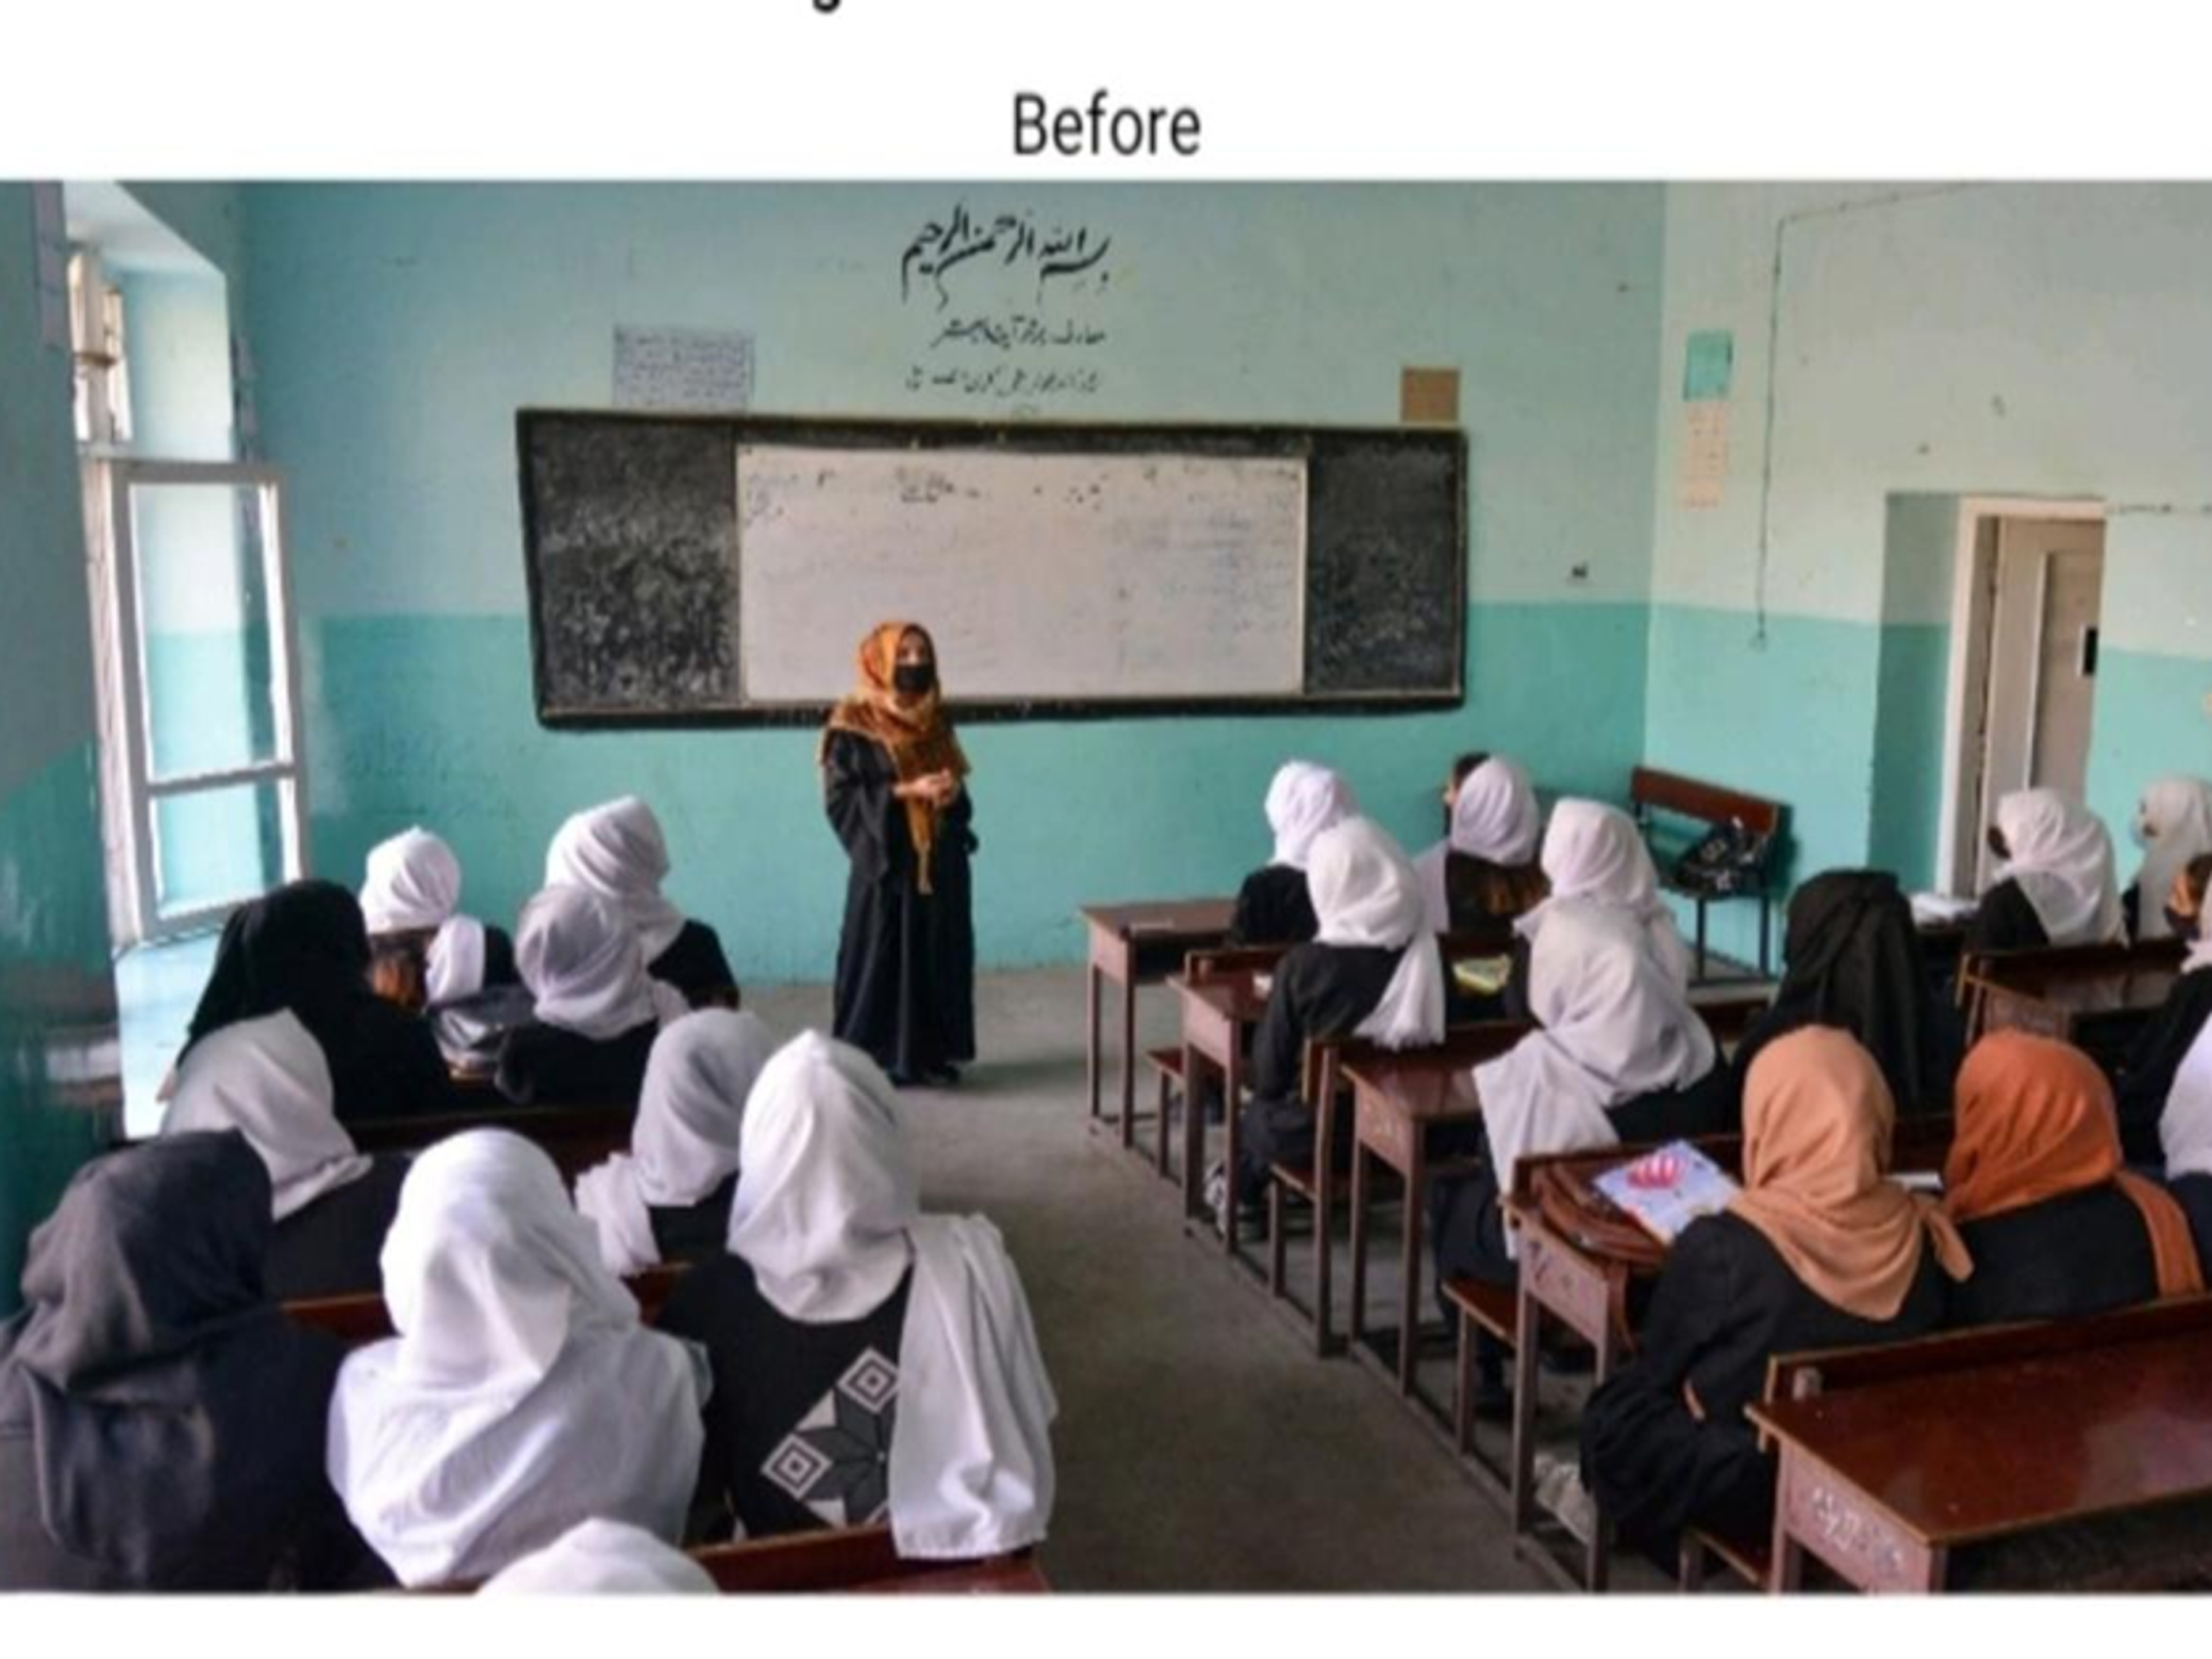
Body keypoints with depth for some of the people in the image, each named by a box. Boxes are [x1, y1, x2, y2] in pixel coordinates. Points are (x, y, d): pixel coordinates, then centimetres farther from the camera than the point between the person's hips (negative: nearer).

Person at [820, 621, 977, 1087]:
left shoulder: (934, 720, 11)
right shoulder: (854, 726, -8)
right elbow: (841, 795, -13)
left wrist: (952, 791, -8)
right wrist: (907, 791, -21)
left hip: (941, 861, 6)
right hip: (886, 861, -6)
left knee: (939, 956, 9)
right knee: (882, 957, -1)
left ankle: (933, 1051, 19)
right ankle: (875, 1057, 9)